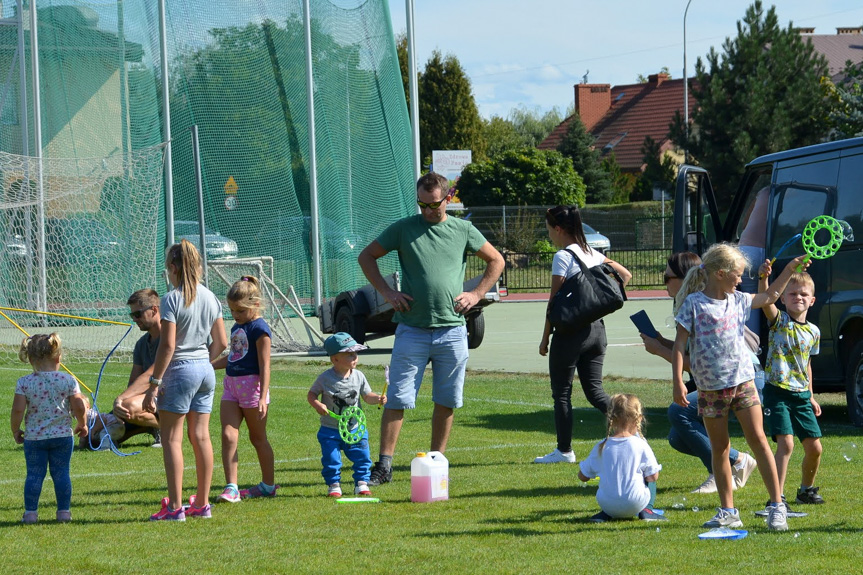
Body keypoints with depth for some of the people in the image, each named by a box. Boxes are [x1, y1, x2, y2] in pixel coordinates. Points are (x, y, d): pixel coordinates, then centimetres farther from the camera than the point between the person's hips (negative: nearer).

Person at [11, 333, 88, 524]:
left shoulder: (24, 383, -6)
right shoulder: (68, 381, -5)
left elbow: (18, 410, -10)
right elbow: (79, 408, -5)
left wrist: (15, 431, 6)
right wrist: (82, 424, 13)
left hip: (33, 437, 0)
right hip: (62, 436, 0)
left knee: (34, 474, 6)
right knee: (61, 473, 7)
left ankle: (31, 512, 6)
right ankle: (64, 511, 9)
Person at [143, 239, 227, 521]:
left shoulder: (171, 299, -12)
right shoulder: (210, 297, 8)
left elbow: (167, 345, -16)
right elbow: (221, 342, 11)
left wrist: (154, 384, -13)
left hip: (180, 369, -7)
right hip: (205, 371, 7)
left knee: (171, 438, -2)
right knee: (201, 436, 10)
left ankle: (175, 507, -6)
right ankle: (202, 503, 13)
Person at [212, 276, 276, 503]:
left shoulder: (259, 329, -11)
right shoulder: (237, 327, 14)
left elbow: (264, 366, -15)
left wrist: (262, 397, -21)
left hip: (252, 385, -7)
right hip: (231, 385, 7)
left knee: (257, 438, 5)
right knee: (228, 435, -6)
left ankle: (268, 485, 21)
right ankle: (231, 487, -8)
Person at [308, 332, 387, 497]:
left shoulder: (358, 376, -1)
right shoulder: (325, 378, -11)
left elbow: (367, 396, 7)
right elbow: (311, 394, -2)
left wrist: (378, 399, -13)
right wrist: (317, 405, -22)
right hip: (330, 430, -3)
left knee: (362, 457, 2)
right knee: (331, 460, -2)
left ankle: (361, 483, 16)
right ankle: (333, 485, 14)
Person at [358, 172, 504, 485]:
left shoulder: (463, 230, 7)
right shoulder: (403, 228, 3)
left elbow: (496, 261, 19)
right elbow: (366, 256, 12)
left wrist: (476, 294, 7)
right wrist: (387, 292, 1)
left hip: (452, 331, 2)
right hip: (411, 330, -2)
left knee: (446, 402, 5)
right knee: (397, 400, -6)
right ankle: (384, 465, -4)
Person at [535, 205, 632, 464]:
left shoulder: (563, 257, -12)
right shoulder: (593, 255, 11)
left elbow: (554, 301, -13)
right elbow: (625, 275, 19)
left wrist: (545, 338, -6)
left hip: (570, 331, -7)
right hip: (596, 327, 7)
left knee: (562, 393, 4)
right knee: (594, 389, 10)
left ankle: (564, 450, 8)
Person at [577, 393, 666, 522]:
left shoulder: (601, 447, -1)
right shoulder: (641, 445, -8)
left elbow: (583, 476, 9)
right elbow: (653, 476, -4)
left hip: (607, 504, 2)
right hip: (636, 505, -2)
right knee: (650, 480, 26)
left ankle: (605, 513, 14)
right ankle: (646, 510, 11)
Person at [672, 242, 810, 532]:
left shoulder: (737, 301, 9)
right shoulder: (694, 304, -6)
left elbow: (769, 297, 26)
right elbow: (679, 345, -8)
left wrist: (790, 268, 21)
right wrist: (678, 382, -16)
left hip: (742, 380, 3)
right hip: (710, 386, -3)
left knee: (758, 439, -4)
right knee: (719, 449, 5)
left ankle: (777, 505, -3)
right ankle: (727, 511, 12)